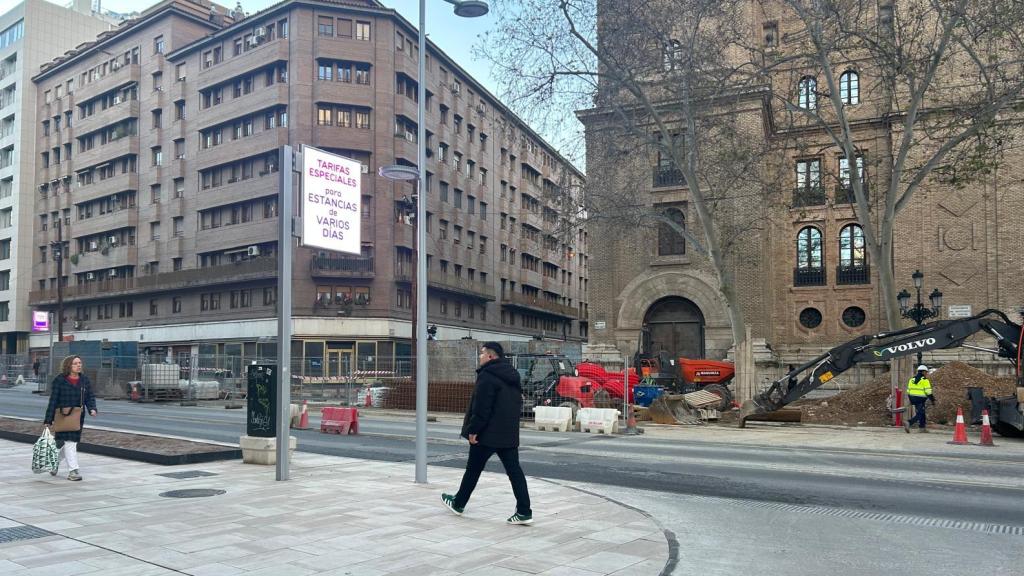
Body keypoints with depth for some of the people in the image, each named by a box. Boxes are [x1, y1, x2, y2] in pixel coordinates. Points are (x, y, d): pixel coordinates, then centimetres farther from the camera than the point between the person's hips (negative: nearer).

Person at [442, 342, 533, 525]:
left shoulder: (487, 376, -15)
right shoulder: (512, 376, 14)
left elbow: (481, 407, -21)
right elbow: (518, 404, 19)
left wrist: (473, 429, -16)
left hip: (487, 434, -7)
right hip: (509, 434, 8)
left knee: (473, 469, 9)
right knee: (514, 470, 3)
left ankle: (458, 503, 25)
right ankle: (524, 511, -2)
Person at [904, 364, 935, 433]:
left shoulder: (912, 379, 11)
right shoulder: (925, 380, -9)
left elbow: (908, 390, 14)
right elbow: (928, 392, -13)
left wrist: (911, 400, 22)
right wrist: (932, 400, -4)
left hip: (913, 398, 8)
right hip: (921, 399, -8)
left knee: (922, 412, 21)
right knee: (919, 415, -6)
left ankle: (922, 427, 25)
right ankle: (908, 423, -24)